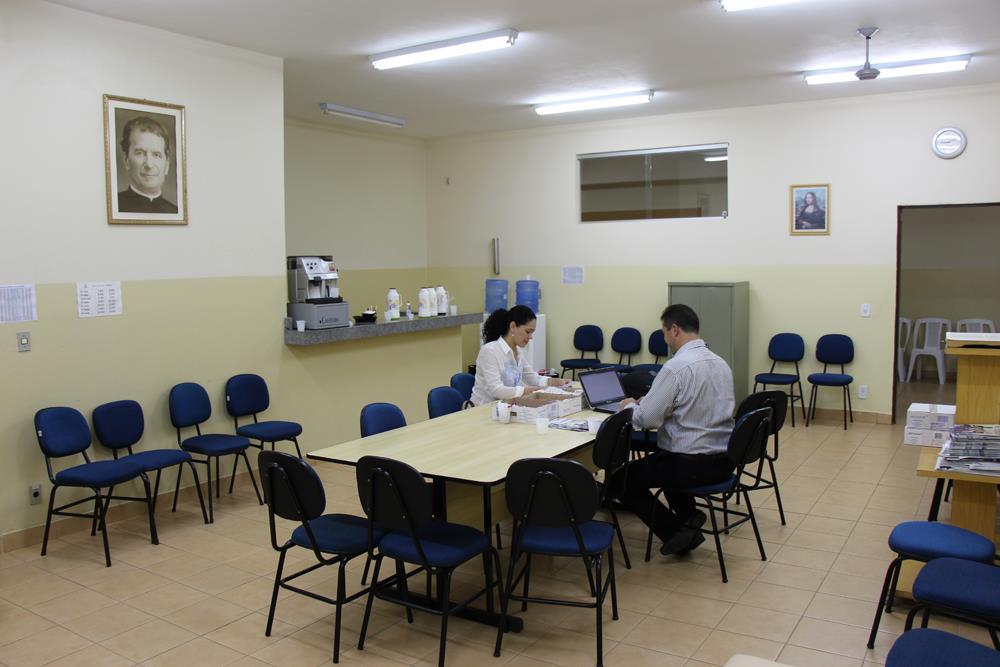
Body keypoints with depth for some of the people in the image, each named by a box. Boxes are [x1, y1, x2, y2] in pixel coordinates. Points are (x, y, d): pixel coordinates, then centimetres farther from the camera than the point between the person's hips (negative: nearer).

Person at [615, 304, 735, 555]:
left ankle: (676, 532, 2)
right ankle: (688, 517, 22)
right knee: (662, 459, 35)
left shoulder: (676, 367, -19)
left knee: (625, 479, 11)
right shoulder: (721, 363, 6)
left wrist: (630, 405, 4)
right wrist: (646, 402, 19)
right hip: (724, 460, 8)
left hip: (689, 463, -8)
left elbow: (648, 419, -18)